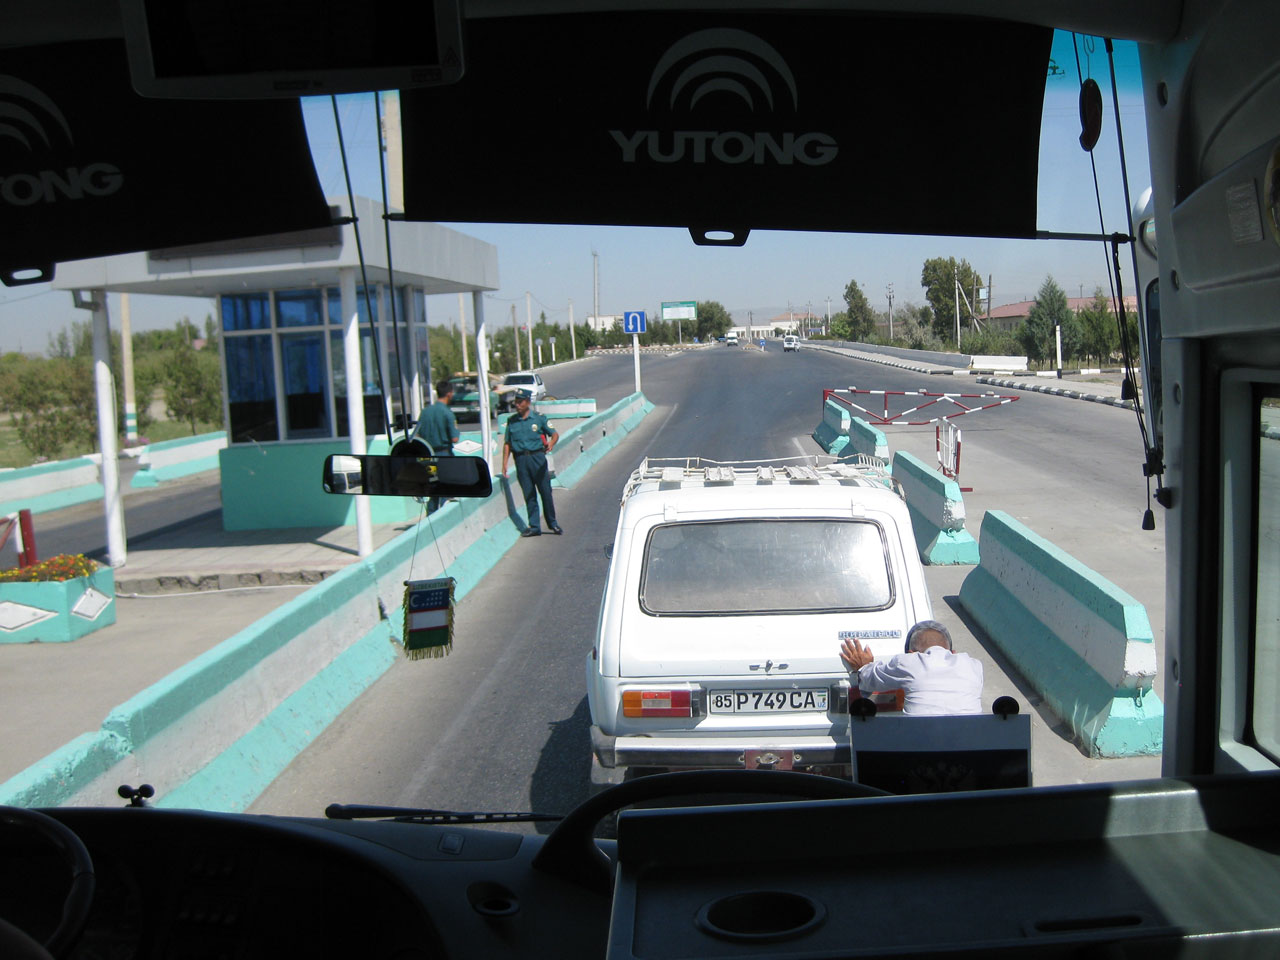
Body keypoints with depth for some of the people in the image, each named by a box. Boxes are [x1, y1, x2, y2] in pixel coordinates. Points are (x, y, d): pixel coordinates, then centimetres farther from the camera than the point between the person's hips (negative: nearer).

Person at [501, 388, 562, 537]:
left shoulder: (539, 418, 3)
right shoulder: (511, 421, 10)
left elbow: (555, 434, 5)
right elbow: (507, 443, 11)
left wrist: (551, 444, -17)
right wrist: (504, 463, 3)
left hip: (537, 457, -2)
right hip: (521, 460, 2)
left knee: (545, 491, 0)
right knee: (529, 494, 4)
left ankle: (552, 523, 15)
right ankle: (534, 526, 9)